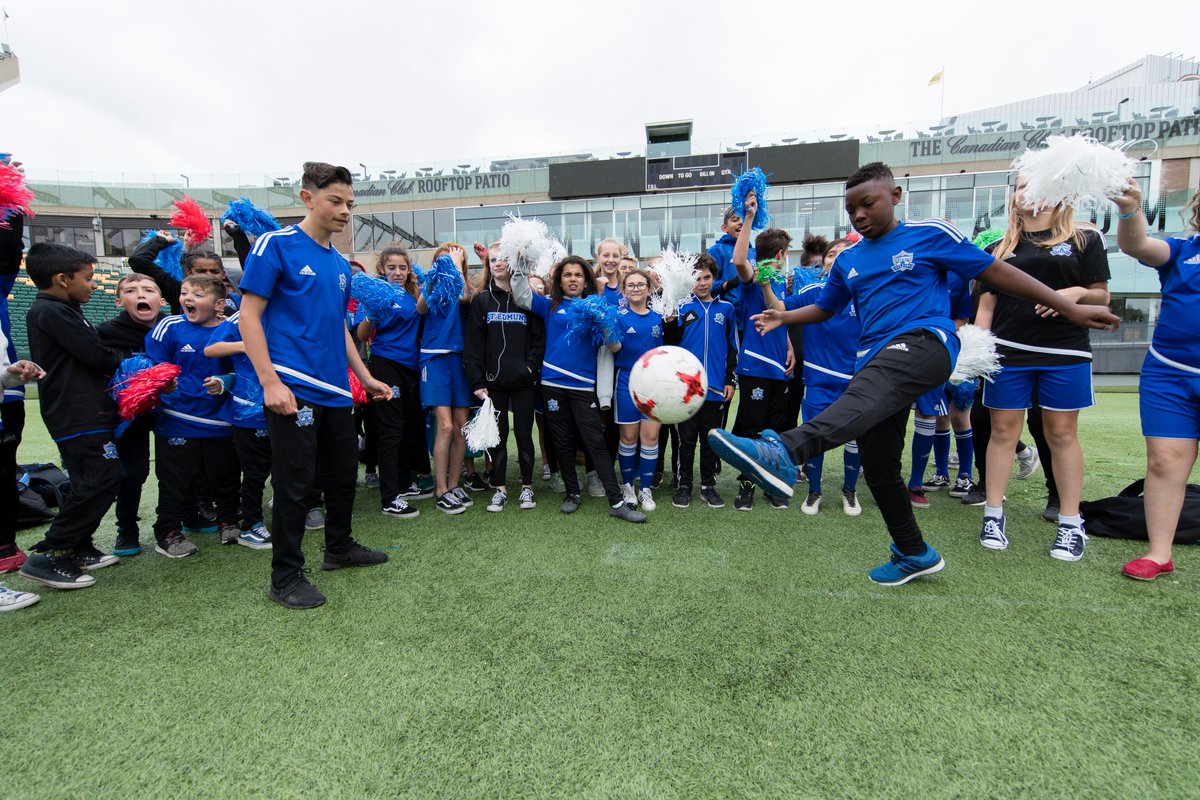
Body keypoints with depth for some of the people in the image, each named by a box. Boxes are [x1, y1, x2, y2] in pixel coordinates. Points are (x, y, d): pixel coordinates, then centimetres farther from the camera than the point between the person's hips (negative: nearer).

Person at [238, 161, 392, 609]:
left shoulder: (340, 263, 15)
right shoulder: (276, 245, -5)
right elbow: (249, 314, -9)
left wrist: (366, 378, 18)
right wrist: (270, 381, -18)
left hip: (336, 389, 7)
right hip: (293, 389, -7)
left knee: (344, 472, 16)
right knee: (295, 482, -1)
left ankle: (340, 548, 36)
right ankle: (285, 577, 15)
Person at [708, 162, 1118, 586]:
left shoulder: (931, 234, 6)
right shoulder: (847, 260, 19)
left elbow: (996, 271, 7)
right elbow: (824, 308, 28)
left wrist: (1070, 308, 6)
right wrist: (783, 317, 10)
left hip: (924, 341, -6)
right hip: (875, 361, 6)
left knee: (867, 391, -39)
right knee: (877, 467, 5)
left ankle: (783, 454, -64)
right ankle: (914, 553, 25)